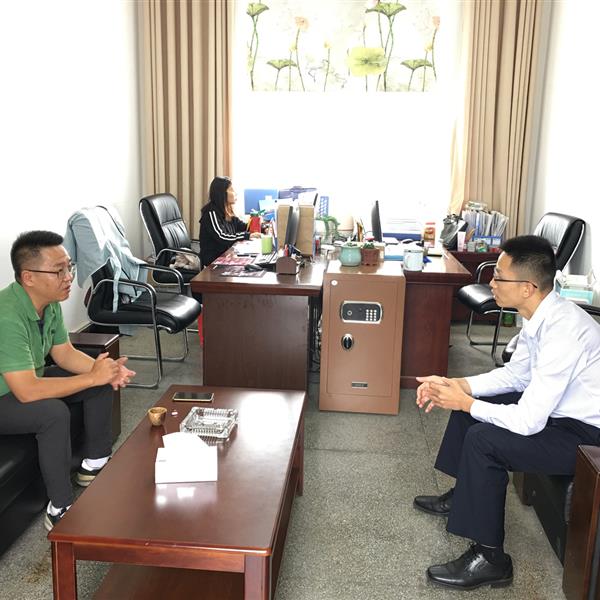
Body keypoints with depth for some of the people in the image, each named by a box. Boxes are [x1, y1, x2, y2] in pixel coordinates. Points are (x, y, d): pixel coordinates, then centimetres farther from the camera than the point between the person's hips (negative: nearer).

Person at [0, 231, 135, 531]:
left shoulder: (50, 303, -7)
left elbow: (64, 353, 2)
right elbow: (27, 391, -38)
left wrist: (104, 370, -17)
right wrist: (93, 376, -32)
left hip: (27, 381, 9)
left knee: (104, 383, 2)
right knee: (54, 413, -33)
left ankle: (94, 465, 16)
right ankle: (61, 511, -19)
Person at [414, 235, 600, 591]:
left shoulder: (562, 332, -32)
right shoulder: (542, 315, -4)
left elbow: (527, 422, -31)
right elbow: (516, 374, 10)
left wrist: (465, 402, -17)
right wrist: (458, 385, -2)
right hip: (562, 408, 10)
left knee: (483, 440, -22)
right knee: (469, 402, 10)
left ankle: (490, 559, -7)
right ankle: (464, 496, 29)